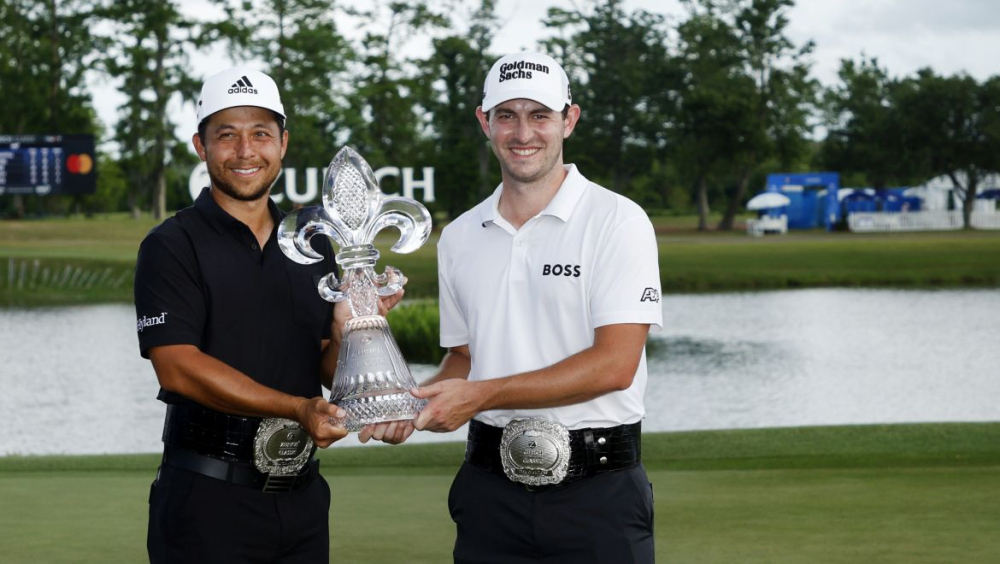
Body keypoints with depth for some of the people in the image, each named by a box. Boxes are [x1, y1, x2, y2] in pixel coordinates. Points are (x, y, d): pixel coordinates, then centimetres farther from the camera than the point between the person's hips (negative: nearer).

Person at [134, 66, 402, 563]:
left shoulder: (312, 247, 12)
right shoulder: (172, 246, -4)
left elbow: (330, 374, 12)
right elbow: (178, 367, -15)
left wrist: (344, 332, -11)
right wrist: (297, 408, -21)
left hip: (302, 496, 5)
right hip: (207, 499, -5)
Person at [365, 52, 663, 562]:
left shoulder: (617, 222, -6)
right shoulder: (459, 238, 12)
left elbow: (614, 364, -14)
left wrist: (482, 395, -18)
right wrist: (413, 403, -1)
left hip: (598, 487, -4)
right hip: (492, 490, 4)